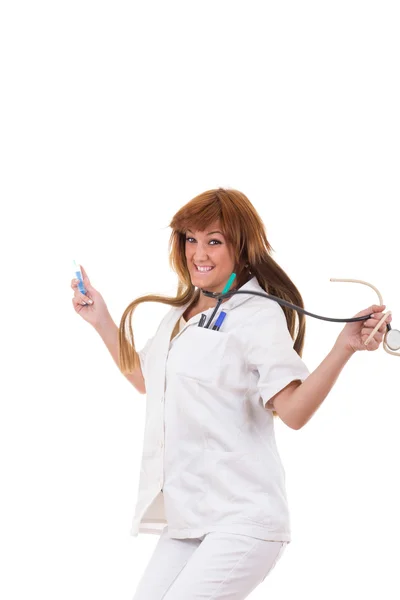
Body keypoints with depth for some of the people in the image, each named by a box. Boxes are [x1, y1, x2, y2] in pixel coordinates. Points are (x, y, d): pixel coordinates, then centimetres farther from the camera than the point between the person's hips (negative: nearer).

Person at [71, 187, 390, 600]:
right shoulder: (182, 312, 14)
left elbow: (294, 410, -21)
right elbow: (146, 379, 31)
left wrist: (344, 347, -33)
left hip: (241, 519, -8)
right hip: (186, 518, 8)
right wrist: (102, 321, 26)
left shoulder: (259, 314, -9)